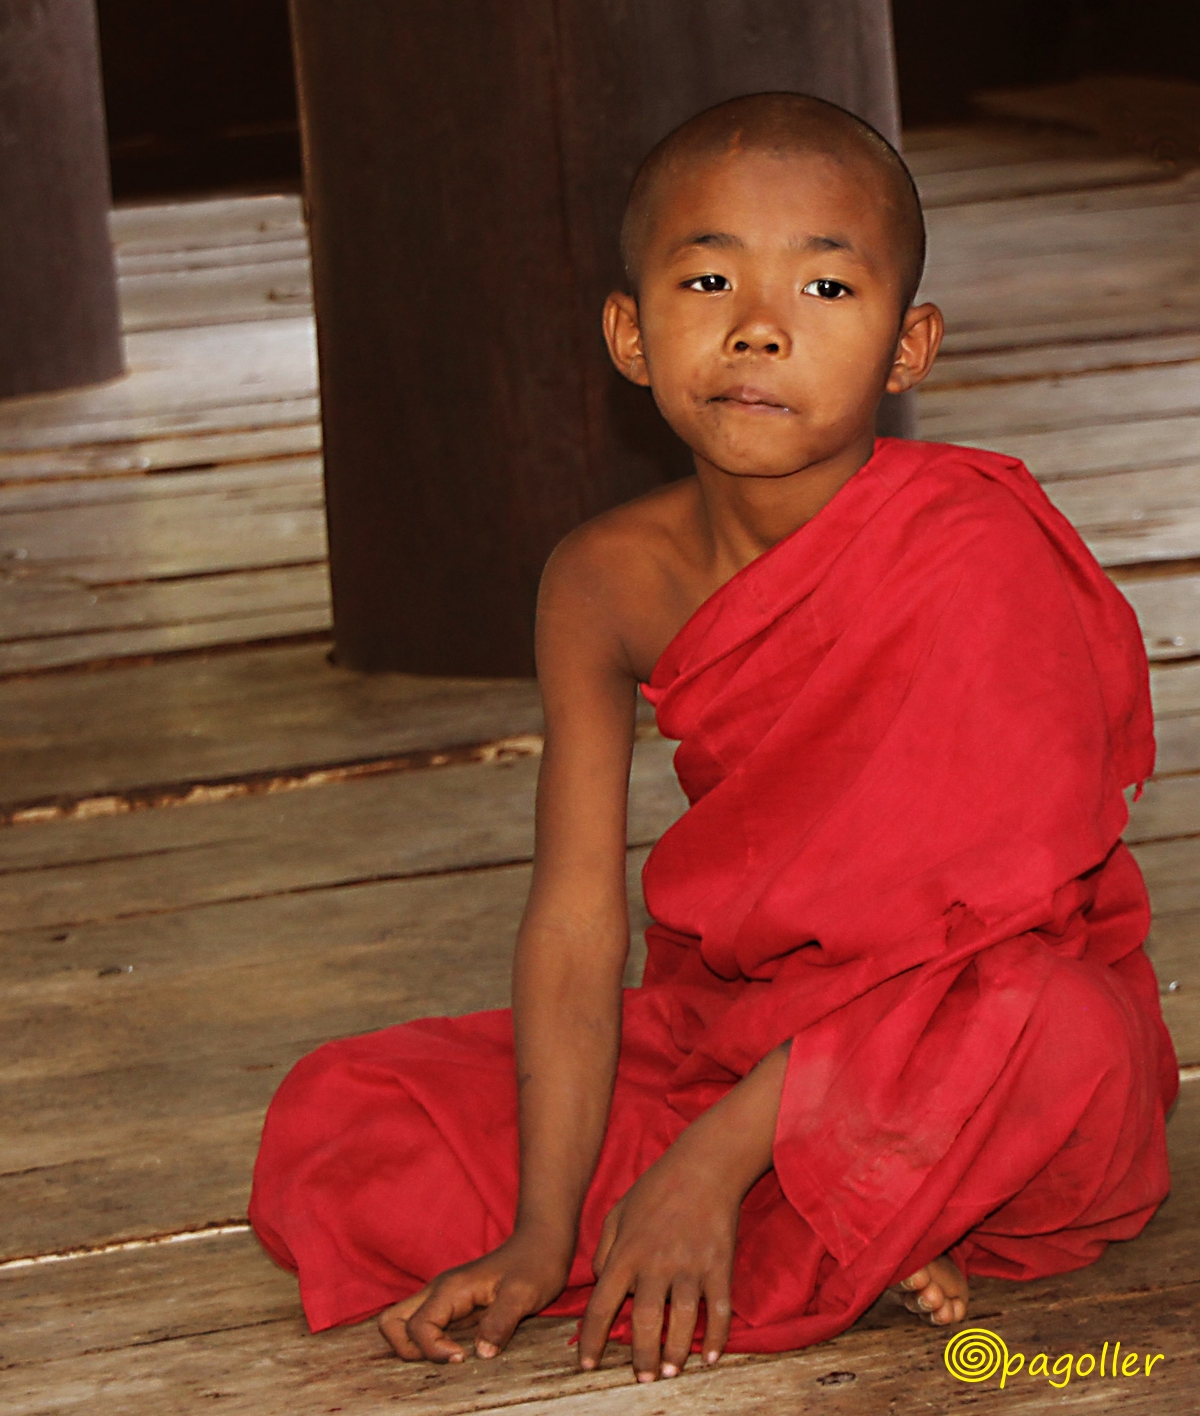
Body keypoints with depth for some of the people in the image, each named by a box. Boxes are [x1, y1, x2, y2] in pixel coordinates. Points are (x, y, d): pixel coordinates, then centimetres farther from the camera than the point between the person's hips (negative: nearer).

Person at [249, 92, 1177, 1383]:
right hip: (734, 1025, 5)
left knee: (1055, 1033, -40)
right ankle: (862, 1238, -12)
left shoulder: (973, 557, -22)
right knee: (332, 1120, -7)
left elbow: (970, 927, -23)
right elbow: (576, 917, -9)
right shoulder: (609, 585, -7)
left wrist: (718, 1155, -25)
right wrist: (541, 1234, -16)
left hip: (959, 1037, -5)